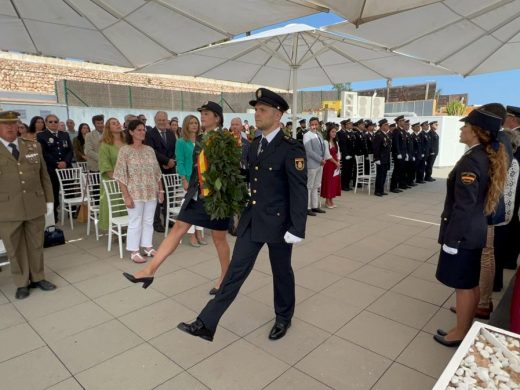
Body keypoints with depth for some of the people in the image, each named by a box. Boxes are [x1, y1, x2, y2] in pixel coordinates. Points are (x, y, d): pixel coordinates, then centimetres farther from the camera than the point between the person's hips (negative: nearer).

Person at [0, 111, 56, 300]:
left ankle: (37, 278, 28)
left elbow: (44, 175, 10)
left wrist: (49, 199, 7)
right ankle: (22, 283, 24)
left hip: (35, 206, 2)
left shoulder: (34, 146, 8)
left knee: (36, 245, 13)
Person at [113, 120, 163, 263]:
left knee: (149, 221, 12)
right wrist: (126, 196, -14)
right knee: (135, 222, 3)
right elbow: (121, 175, -9)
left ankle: (148, 247, 25)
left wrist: (161, 190, 8)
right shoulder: (125, 150, -6)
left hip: (151, 192, 4)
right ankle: (134, 251, 14)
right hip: (135, 193, -4)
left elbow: (157, 172, 12)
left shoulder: (149, 150, 8)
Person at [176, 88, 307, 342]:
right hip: (251, 221, 6)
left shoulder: (291, 148, -15)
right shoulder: (254, 144, 7)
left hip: (277, 222, -6)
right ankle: (206, 324, 13)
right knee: (235, 271, 7)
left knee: (281, 272, 14)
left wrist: (297, 229, -19)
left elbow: (299, 191, -17)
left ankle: (283, 318, 38)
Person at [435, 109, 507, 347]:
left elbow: (464, 205, -24)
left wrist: (451, 237, -19)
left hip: (463, 233, -9)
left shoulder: (471, 160, -22)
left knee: (463, 285, 5)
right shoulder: (488, 158, 7)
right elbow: (482, 198, 14)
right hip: (475, 231, 9)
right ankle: (467, 327, 37)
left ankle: (460, 333, 21)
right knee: (471, 284, 21)